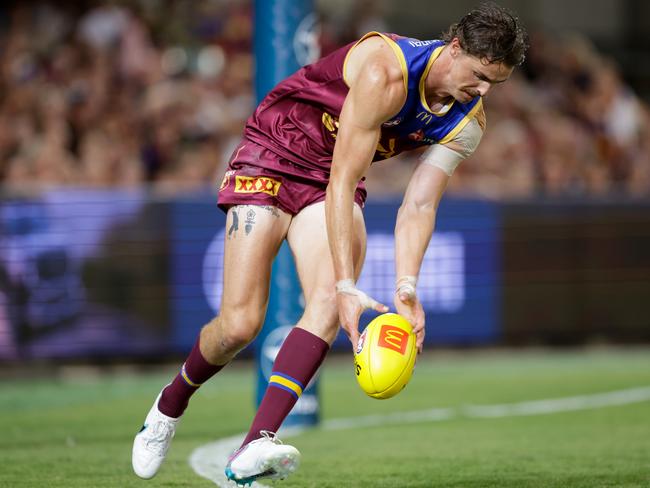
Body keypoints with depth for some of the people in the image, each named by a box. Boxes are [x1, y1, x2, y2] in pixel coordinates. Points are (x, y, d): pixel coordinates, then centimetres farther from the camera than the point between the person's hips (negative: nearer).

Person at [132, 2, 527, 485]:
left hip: (336, 180, 5)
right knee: (239, 324, -11)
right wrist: (348, 285, -36)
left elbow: (419, 206, -10)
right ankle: (170, 405, 21)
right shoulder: (386, 73, -32)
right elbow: (342, 180, -32)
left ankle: (255, 446, -33)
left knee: (328, 303, -23)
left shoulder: (467, 122, -10)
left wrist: (406, 290, -24)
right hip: (270, 160, -5)